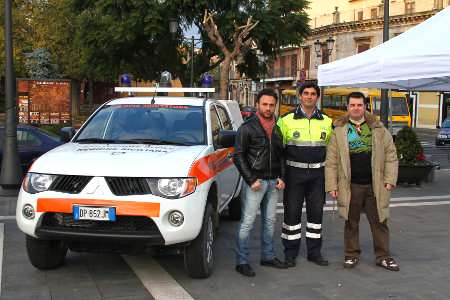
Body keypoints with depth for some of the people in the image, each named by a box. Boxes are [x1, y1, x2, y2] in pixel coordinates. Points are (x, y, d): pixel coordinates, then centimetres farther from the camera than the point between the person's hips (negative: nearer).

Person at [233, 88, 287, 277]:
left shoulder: (278, 128, 12)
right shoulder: (247, 128, -5)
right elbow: (238, 156, -8)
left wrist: (281, 177, 4)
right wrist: (251, 180, -13)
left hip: (274, 182, 6)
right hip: (255, 181, -6)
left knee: (270, 221, 13)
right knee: (247, 222, -6)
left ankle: (268, 256, 24)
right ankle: (242, 262, 0)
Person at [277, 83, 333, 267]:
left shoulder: (326, 122, 9)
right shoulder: (287, 120, 1)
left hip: (318, 173, 3)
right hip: (295, 172, -2)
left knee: (316, 211, 7)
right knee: (292, 212, 0)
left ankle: (314, 251, 18)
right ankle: (290, 252, 10)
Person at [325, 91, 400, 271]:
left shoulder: (378, 129, 6)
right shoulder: (339, 131, 2)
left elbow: (391, 155, 6)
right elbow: (331, 162, 0)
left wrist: (390, 179, -2)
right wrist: (332, 185, -5)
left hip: (375, 185, 1)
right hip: (350, 186, -1)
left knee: (379, 222, 7)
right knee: (351, 223, 9)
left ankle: (383, 256, 18)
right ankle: (352, 255, 22)